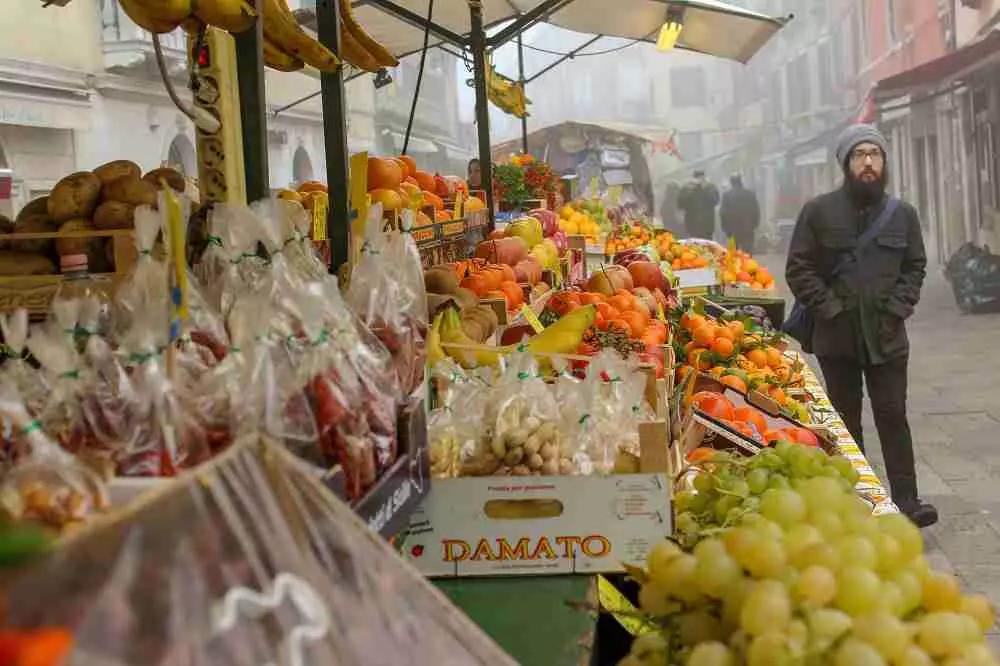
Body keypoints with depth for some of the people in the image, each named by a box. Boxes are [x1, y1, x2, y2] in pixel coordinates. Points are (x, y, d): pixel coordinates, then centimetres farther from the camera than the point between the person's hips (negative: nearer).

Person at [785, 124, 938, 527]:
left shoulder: (902, 214, 5)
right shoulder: (819, 211, -2)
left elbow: (915, 266, 10)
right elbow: (799, 268, -3)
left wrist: (898, 307, -4)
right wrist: (829, 307, -10)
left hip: (887, 336, 1)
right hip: (837, 337, -1)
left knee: (893, 416, 1)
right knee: (846, 419, 9)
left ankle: (906, 500, 3)